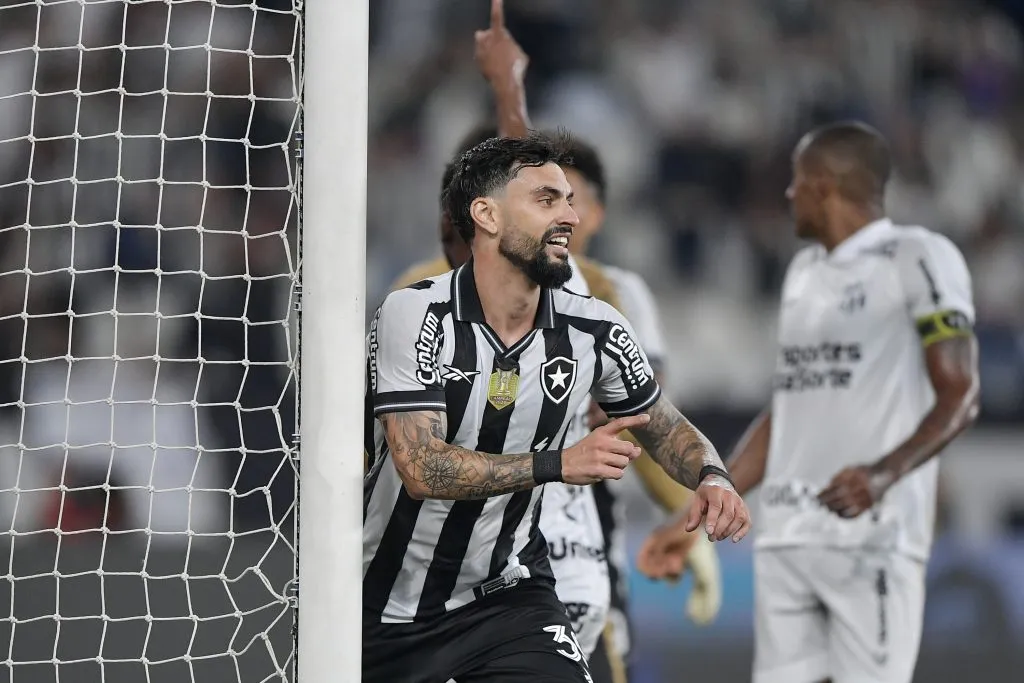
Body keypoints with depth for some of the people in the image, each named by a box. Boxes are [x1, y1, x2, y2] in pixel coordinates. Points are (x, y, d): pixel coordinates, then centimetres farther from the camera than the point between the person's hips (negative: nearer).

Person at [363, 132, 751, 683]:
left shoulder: (596, 332, -5)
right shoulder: (415, 315, -17)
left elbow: (666, 430, 11)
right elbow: (421, 468, -27)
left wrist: (711, 478, -12)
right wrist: (558, 464, -36)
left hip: (506, 596, 2)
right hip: (386, 603, -2)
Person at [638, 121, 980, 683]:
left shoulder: (917, 258, -3)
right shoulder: (804, 272, 21)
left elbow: (959, 399, -10)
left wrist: (883, 474, -28)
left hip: (871, 537, -7)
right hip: (785, 539, 7)